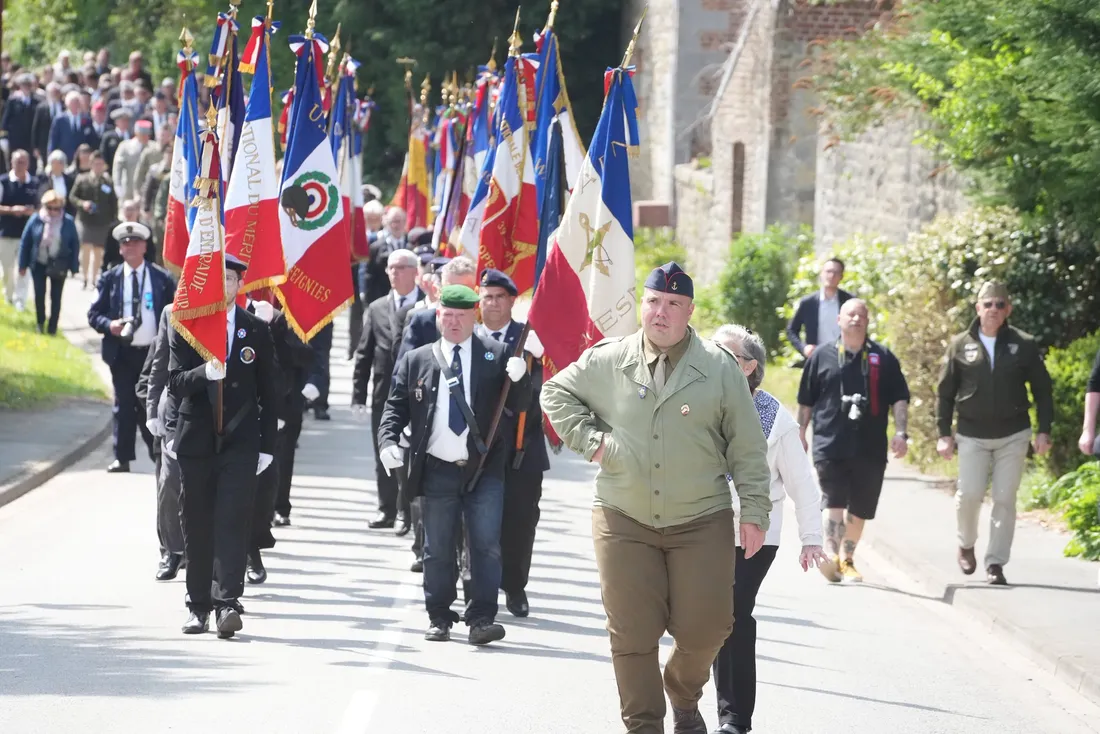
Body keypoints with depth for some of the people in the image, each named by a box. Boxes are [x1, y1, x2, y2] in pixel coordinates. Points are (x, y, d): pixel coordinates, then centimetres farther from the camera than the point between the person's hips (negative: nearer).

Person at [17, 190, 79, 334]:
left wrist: (74, 267, -4)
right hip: (39, 263, 1)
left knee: (56, 296, 4)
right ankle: (40, 323, 24)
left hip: (59, 266, -1)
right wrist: (23, 265, -1)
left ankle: (53, 327, 14)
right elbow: (25, 242, -1)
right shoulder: (36, 220, -9)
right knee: (39, 294, 4)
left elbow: (75, 245, -2)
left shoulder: (68, 222, -10)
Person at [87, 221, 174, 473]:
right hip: (122, 354, 1)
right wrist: (109, 324, -15)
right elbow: (94, 314, 5)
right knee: (124, 405, 2)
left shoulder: (162, 279, 3)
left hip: (154, 352, -1)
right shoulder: (110, 279, 5)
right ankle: (122, 458, 6)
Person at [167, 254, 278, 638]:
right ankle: (199, 606, 14)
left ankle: (227, 603, -20)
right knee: (197, 527, 5)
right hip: (196, 441, 1)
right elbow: (175, 383, -5)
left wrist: (267, 445, 4)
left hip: (239, 443, -1)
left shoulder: (256, 331, 5)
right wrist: (205, 372, -25)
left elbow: (268, 392, 8)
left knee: (232, 522, -13)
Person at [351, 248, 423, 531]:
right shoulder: (376, 309, 10)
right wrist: (358, 394, 4)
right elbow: (364, 355, 10)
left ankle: (407, 512, 5)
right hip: (384, 395, 4)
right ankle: (387, 510, 22)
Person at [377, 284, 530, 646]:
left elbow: (517, 403, 1)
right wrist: (388, 441, -8)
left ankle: (482, 619, -5)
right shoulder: (415, 361, 10)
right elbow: (396, 406, 9)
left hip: (484, 470, -1)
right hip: (438, 471, 1)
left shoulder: (496, 355, 5)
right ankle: (439, 618, 16)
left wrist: (518, 378, -20)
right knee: (437, 549, 7)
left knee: (486, 545, -6)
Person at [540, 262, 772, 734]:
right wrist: (589, 438, 1)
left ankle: (684, 695, 30)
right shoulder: (607, 361, 1)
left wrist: (754, 512, -1)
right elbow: (556, 393, 16)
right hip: (624, 522, 1)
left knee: (705, 628, -1)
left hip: (701, 522, 0)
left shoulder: (719, 368, -1)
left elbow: (747, 448, 2)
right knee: (632, 635, 0)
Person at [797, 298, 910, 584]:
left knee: (859, 509, 8)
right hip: (830, 444, -2)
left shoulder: (883, 358, 9)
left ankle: (847, 561, 22)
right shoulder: (822, 356, 8)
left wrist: (901, 433, -4)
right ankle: (830, 554, -28)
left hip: (870, 448, 2)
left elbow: (899, 399, 7)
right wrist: (800, 434, 13)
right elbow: (806, 400, 14)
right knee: (834, 502, -17)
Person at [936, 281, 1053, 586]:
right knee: (970, 494, -9)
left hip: (1013, 435, 0)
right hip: (972, 435, 0)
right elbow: (945, 392, 6)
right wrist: (944, 433, 1)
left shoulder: (1024, 345, 1)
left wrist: (1044, 431, -1)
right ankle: (966, 544, 20)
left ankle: (996, 563, 6)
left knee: (1005, 499, -1)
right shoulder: (961, 345, 2)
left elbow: (1042, 390, 5)